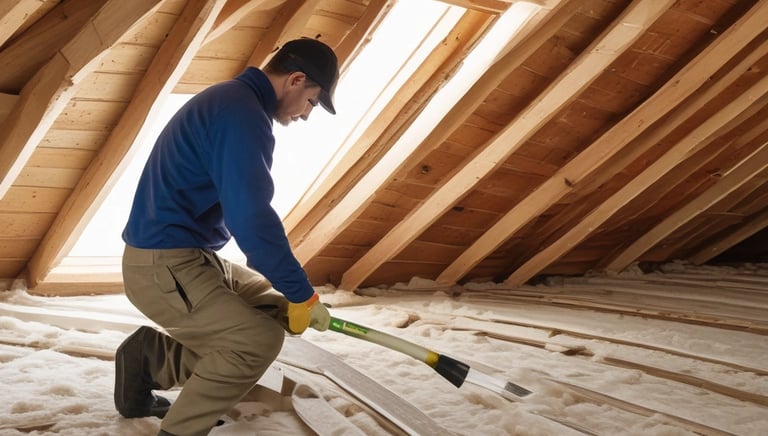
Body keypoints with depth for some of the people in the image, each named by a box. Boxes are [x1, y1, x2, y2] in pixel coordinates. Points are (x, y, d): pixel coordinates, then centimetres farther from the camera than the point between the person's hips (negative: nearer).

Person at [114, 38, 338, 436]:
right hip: (163, 267, -10)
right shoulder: (243, 113, -19)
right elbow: (252, 218, -26)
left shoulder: (230, 99, 15)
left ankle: (151, 355, 14)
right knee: (259, 339, -18)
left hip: (184, 257, 10)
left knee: (275, 307, 13)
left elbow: (241, 209, 20)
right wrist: (304, 295, -15)